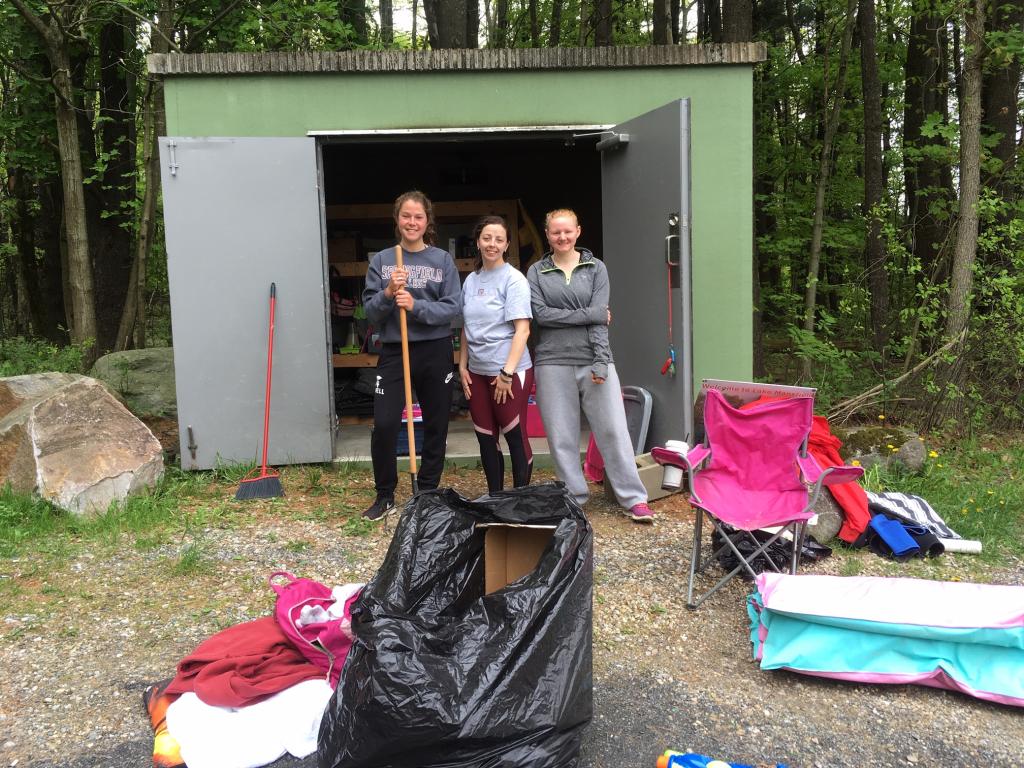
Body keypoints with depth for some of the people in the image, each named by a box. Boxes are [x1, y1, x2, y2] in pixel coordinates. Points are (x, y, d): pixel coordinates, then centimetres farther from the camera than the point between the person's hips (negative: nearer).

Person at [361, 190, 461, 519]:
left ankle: (428, 493, 24)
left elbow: (452, 308, -6)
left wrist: (416, 306, -20)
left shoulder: (443, 260, 1)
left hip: (435, 352, 0)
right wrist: (388, 293, -18)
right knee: (384, 425, -8)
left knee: (436, 427, 8)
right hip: (394, 351, 0)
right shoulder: (381, 260, 4)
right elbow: (370, 312, 1)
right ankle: (385, 495, 11)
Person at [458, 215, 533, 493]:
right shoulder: (471, 280, 10)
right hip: (477, 371, 6)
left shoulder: (513, 279, -8)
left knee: (516, 438, 2)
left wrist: (507, 373, -18)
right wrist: (462, 366, 10)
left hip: (510, 371, -6)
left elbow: (522, 329, -14)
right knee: (486, 438, 12)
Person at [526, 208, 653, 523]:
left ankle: (634, 499, 6)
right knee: (562, 436, 5)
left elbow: (601, 318, -2)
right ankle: (574, 500, 17)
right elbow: (541, 314, -6)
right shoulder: (536, 272, 8)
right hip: (553, 362, 1)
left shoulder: (596, 268, 8)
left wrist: (601, 360, -12)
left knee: (614, 430, -2)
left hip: (593, 360, 0)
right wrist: (589, 314, -9)